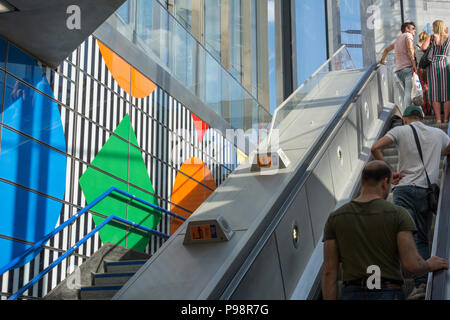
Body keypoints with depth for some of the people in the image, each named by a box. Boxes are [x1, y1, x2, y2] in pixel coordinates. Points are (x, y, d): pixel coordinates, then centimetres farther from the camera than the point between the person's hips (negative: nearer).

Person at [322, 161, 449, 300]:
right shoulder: (397, 214, -4)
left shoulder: (335, 218, 3)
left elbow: (329, 271, 0)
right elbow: (412, 264, -10)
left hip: (352, 295, 3)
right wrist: (430, 265, 12)